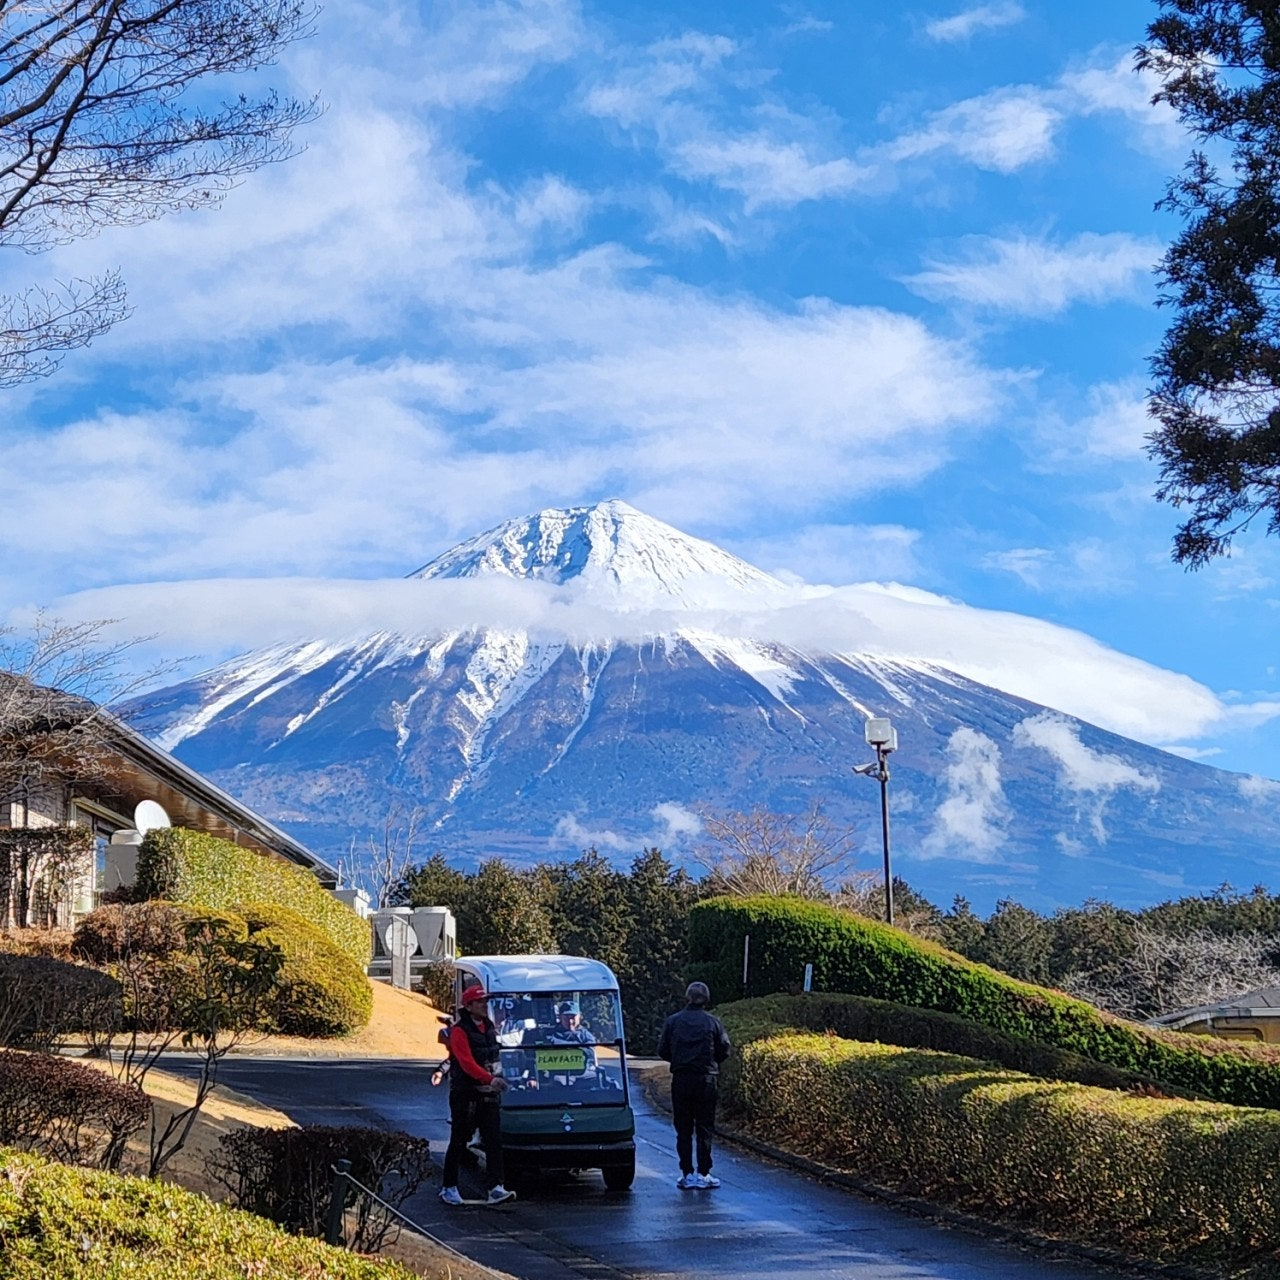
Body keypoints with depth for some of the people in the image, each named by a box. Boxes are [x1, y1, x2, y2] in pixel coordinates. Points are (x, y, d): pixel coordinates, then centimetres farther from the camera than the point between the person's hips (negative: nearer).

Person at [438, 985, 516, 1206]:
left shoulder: (488, 1027, 10)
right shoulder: (459, 1031, -13)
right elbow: (467, 1063, -24)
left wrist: (494, 1079, 11)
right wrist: (490, 1079, -34)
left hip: (488, 1094, 6)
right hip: (465, 1094, -6)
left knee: (494, 1140, -3)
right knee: (459, 1142, 3)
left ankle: (495, 1188, -4)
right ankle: (449, 1188, 15)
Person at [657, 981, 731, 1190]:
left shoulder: (672, 1021, -1)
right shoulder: (713, 1022, -3)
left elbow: (662, 1051, -1)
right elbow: (724, 1050, -3)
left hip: (680, 1079, 1)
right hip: (706, 1079, -1)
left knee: (683, 1128, 7)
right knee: (705, 1128, 7)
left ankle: (687, 1174, 5)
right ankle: (703, 1173, 6)